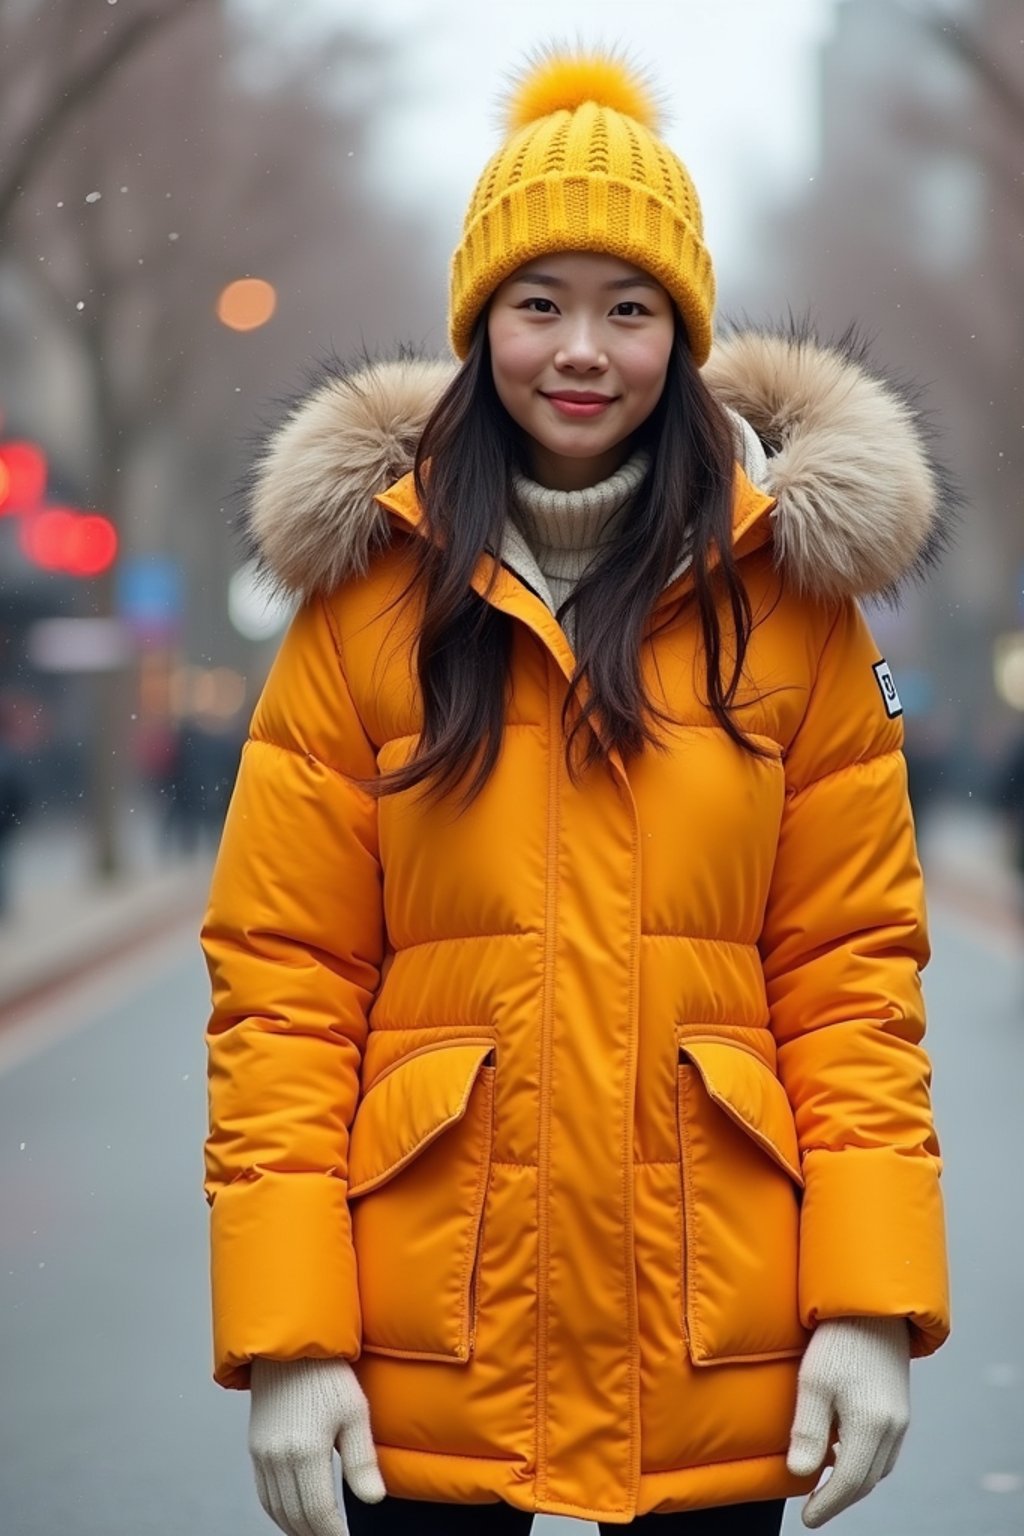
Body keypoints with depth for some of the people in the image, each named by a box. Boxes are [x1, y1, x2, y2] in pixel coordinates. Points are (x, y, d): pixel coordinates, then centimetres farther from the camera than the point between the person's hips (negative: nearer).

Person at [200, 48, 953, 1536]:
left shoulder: (791, 594, 3)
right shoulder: (366, 594, 1)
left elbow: (853, 963, 1)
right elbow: (283, 976, -2)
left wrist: (874, 1300, -8)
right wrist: (283, 1332, -10)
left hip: (716, 1352, 1)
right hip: (428, 1350, 0)